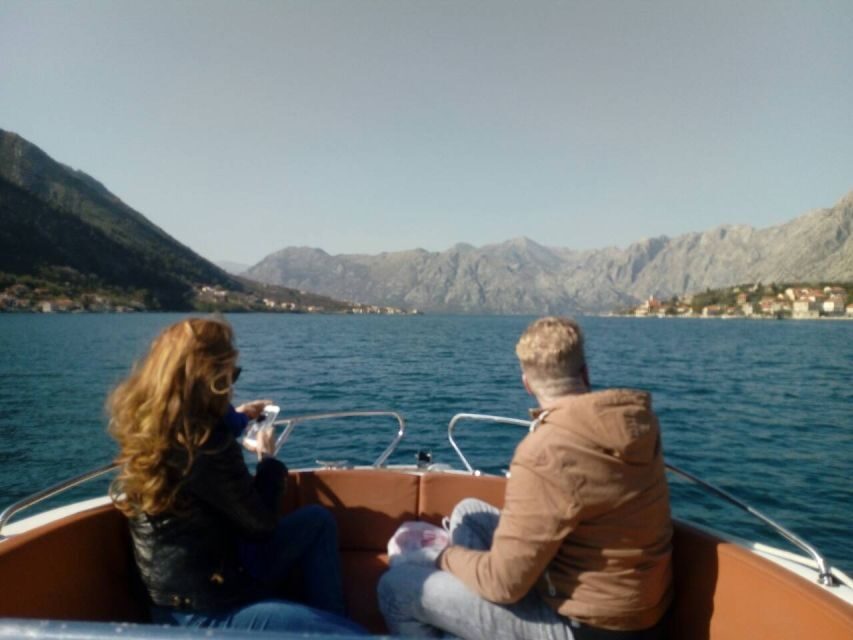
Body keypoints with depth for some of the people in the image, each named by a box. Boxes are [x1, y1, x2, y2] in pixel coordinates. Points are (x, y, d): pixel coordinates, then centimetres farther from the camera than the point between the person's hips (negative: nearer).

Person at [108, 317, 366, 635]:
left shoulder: (149, 428, -2)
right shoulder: (205, 449, -29)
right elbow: (261, 523, -15)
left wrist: (236, 418, 30)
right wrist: (269, 461, 0)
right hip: (207, 611, -9)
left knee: (317, 520, 18)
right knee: (353, 634, -11)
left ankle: (329, 621, 22)